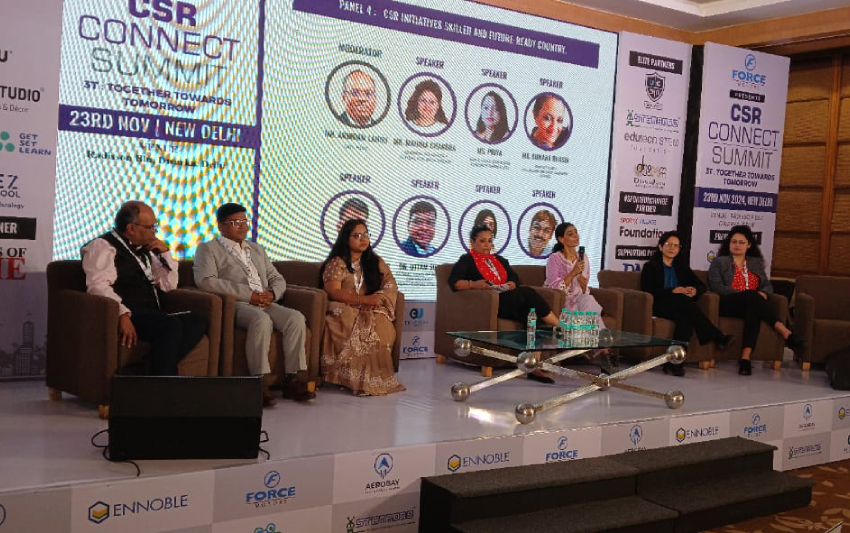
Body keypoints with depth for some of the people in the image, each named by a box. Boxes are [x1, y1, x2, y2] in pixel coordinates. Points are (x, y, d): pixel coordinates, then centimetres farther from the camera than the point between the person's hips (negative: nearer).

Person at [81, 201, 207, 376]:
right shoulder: (102, 246, 0)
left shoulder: (144, 249, 24)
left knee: (197, 322, -18)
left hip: (152, 315, 8)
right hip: (128, 315, -8)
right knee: (172, 326, -33)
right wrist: (122, 314, -30)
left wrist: (165, 253, 12)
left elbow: (169, 285, 25)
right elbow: (98, 285, -17)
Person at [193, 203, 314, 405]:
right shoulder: (208, 249, 9)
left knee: (296, 318, -23)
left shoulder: (256, 249, 29)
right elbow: (205, 281, -9)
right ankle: (259, 383, -32)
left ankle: (292, 380, -22)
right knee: (262, 319, -37)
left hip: (265, 304, 6)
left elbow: (278, 279, 27)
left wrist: (271, 293, 0)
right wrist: (248, 295, -15)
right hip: (235, 305, -6)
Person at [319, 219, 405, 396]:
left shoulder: (375, 262, 19)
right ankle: (359, 379, -31)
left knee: (382, 327, -33)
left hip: (371, 311, 3)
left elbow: (391, 285, 9)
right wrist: (363, 299, -19)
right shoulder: (336, 263, 5)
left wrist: (379, 298, -13)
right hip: (344, 312, -3)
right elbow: (333, 292, -9)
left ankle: (378, 377, -28)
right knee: (361, 330, -37)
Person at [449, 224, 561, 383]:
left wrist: (511, 285, -5)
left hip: (510, 301, 6)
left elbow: (515, 279, 19)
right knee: (528, 295, -28)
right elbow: (454, 282, -5)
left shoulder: (499, 260, 30)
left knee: (532, 311, -28)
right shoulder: (467, 260, 11)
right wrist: (473, 284, -22)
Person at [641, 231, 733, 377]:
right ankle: (718, 337, -36)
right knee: (684, 300, -36)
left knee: (685, 317, -36)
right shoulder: (651, 266, 12)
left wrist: (694, 290, -5)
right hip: (659, 306, -4)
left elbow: (702, 285, 22)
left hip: (680, 307, 5)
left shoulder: (681, 266, 27)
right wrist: (673, 291, -14)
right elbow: (647, 291, -4)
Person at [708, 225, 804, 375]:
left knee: (754, 310, -37)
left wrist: (763, 293, -9)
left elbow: (768, 285, 17)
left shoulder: (756, 263, 27)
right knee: (752, 295, -35)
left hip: (751, 304, 3)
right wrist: (742, 293, -14)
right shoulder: (719, 262, 15)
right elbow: (716, 287, -1)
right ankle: (785, 333, -41)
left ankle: (745, 357, -49)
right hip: (727, 305, -3)